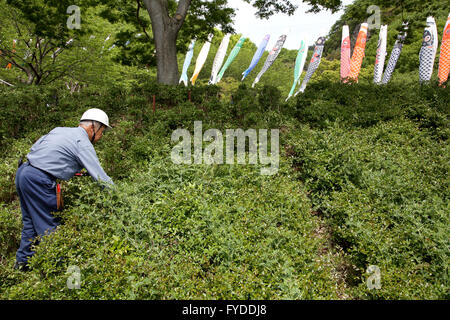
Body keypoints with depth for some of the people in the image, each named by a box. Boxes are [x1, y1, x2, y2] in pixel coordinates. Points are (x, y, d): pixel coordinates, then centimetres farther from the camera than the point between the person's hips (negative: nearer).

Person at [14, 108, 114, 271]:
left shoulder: (58, 130, 15)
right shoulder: (83, 143, -9)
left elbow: (34, 147, 21)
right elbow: (100, 176, -13)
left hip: (22, 171, 9)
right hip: (38, 180, -9)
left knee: (30, 221, 21)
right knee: (49, 226, 1)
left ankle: (22, 261, 32)